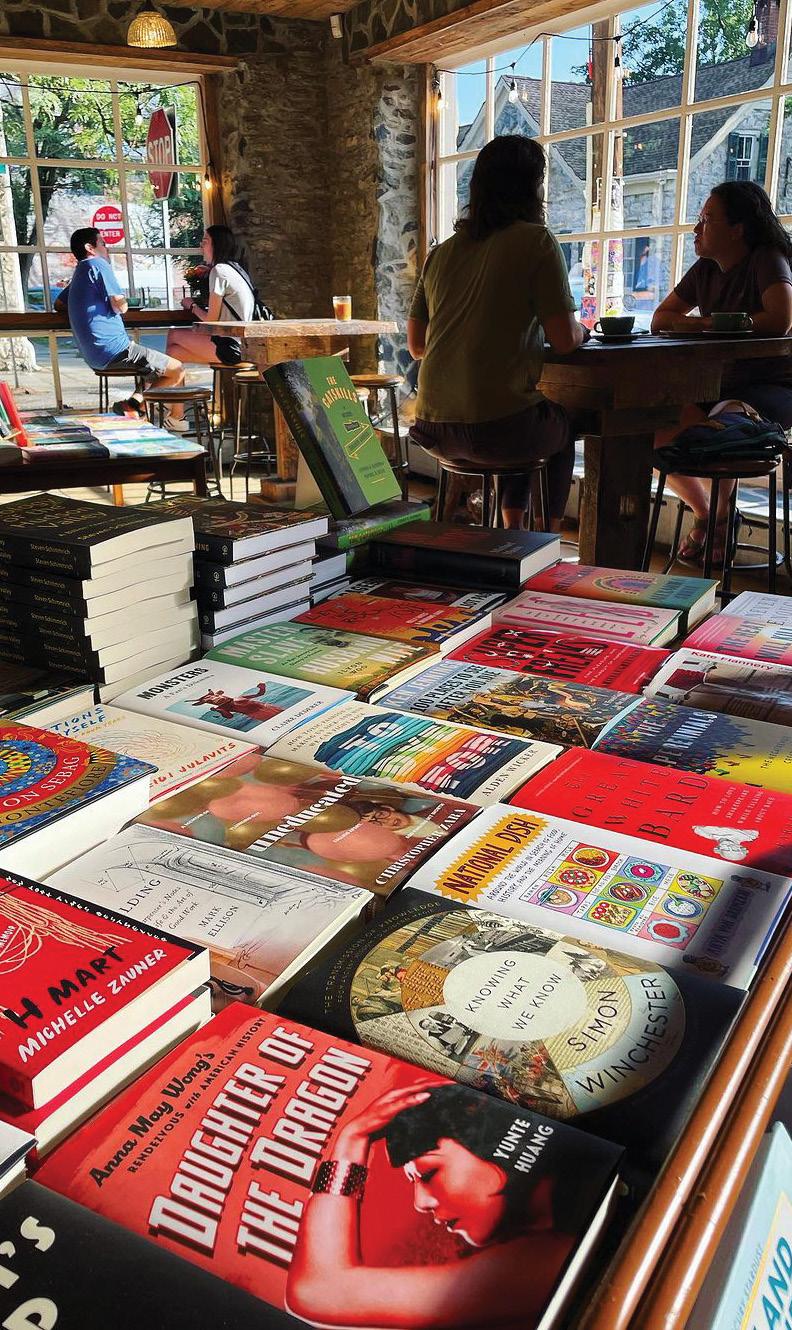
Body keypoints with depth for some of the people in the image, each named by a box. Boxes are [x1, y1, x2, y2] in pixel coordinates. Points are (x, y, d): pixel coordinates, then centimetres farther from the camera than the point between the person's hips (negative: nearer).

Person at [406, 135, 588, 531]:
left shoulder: (442, 252, 11)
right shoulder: (536, 241, -5)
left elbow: (416, 344, 17)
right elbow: (564, 340, -8)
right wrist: (581, 331, 15)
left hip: (434, 431, 6)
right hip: (496, 429, -5)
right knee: (564, 428, 29)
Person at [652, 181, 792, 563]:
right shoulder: (705, 269, 10)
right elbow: (660, 318, 15)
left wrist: (716, 324, -14)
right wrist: (688, 323, -8)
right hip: (721, 386, 7)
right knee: (656, 433, -14)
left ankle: (721, 516, -10)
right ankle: (703, 512, 9)